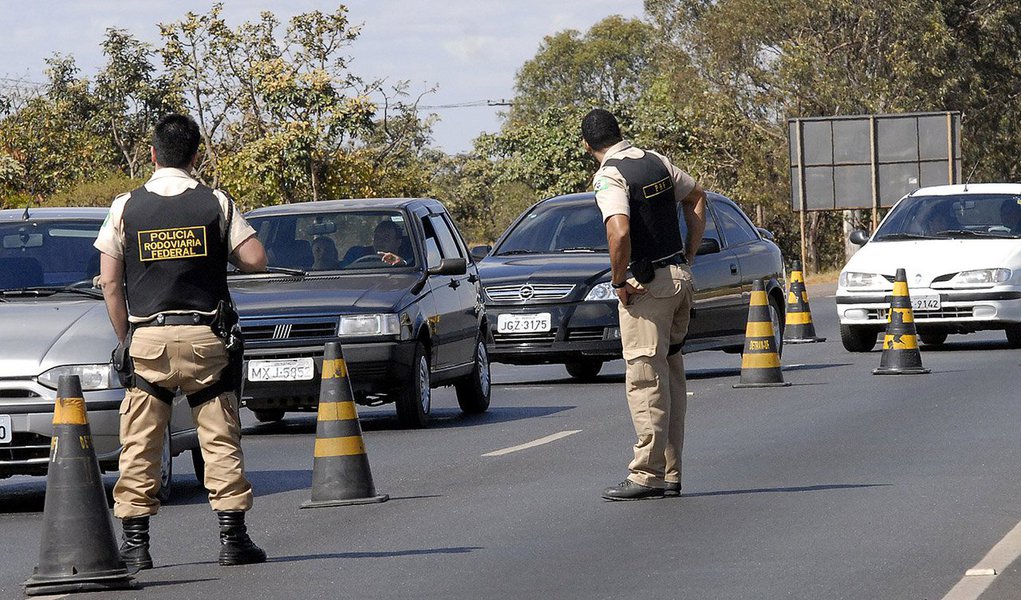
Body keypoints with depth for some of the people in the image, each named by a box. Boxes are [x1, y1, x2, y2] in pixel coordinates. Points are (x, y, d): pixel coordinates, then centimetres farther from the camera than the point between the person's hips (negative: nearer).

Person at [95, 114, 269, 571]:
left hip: (146, 339, 0)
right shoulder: (215, 204, -1)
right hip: (204, 337, 0)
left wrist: (126, 338, 10)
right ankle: (233, 537, 1)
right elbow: (255, 259, -5)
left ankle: (135, 544, 2)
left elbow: (110, 283, 1)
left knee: (140, 445, 4)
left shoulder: (126, 207, 1)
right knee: (220, 439, 5)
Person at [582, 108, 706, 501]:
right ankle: (670, 474, 15)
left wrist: (618, 281, -14)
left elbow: (619, 233, -29)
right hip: (680, 277, 8)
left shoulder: (609, 177, -14)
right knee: (672, 378, 12)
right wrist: (688, 256, 22)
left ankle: (646, 475, -5)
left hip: (647, 285, -8)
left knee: (645, 380, -5)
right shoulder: (655, 162, 11)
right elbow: (696, 197, 25)